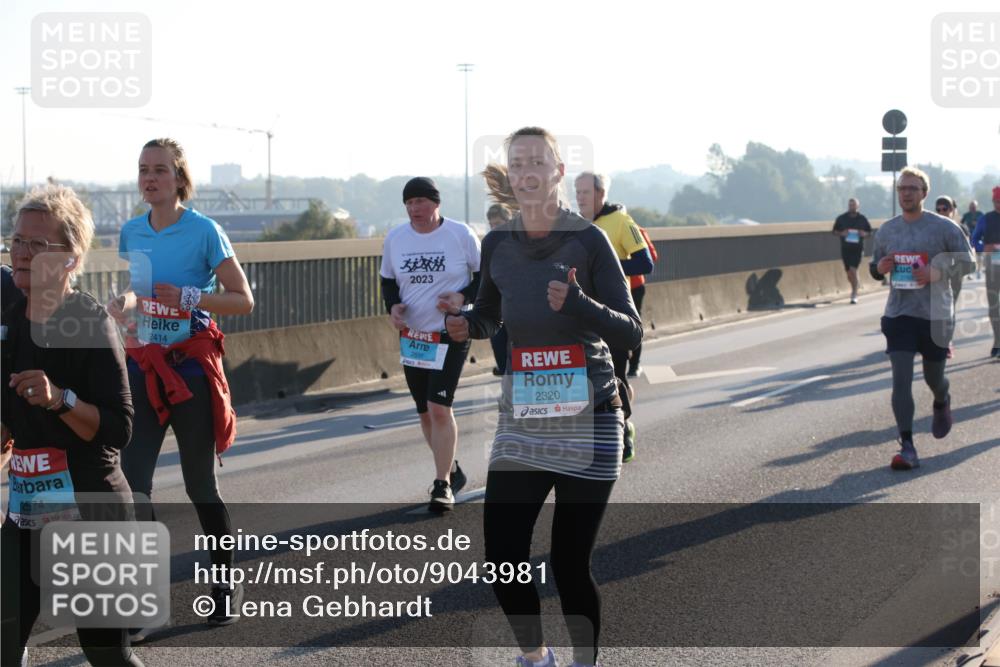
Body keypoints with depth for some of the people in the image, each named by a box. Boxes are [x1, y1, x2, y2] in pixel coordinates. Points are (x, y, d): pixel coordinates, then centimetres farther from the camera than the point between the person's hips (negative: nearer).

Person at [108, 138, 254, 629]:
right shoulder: (132, 232, 6)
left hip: (191, 367, -4)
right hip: (143, 366, 4)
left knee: (199, 486, 4)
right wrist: (123, 304, -2)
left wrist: (188, 298, -23)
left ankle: (227, 585, 24)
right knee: (132, 481, -6)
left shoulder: (204, 231, -9)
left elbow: (243, 300, -8)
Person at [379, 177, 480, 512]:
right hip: (411, 336, 5)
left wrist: (464, 297, -18)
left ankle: (442, 485, -6)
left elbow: (486, 274, 0)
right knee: (425, 412, 12)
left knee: (439, 408, -14)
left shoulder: (461, 234, -8)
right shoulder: (395, 238, 3)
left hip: (451, 335, -5)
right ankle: (452, 471, 31)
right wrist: (392, 305, -7)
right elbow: (387, 280, 14)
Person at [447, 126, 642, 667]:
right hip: (520, 424, 3)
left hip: (587, 422, -3)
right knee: (502, 558, -2)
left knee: (569, 564, -2)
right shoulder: (498, 244, 3)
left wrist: (578, 303, -26)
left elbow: (632, 333, -8)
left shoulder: (587, 240, -8)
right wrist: (464, 324, -4)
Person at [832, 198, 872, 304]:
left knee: (853, 270, -13)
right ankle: (854, 290, 35)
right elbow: (835, 231, 10)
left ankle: (854, 294, -9)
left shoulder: (862, 219, 3)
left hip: (857, 248, -2)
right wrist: (841, 233, -10)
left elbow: (869, 231, 13)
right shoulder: (841, 218, 4)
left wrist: (864, 234, -10)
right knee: (849, 272, 9)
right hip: (845, 248, 2)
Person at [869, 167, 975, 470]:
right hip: (898, 315, 2)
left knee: (933, 377, 11)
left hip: (935, 315, -2)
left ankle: (942, 403, 50)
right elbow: (875, 267, 18)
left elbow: (967, 262, -2)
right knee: (901, 379, -10)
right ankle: (907, 448, -10)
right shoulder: (886, 231, 8)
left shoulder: (944, 227, -3)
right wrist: (879, 268, -7)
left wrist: (938, 272, -18)